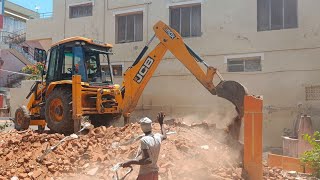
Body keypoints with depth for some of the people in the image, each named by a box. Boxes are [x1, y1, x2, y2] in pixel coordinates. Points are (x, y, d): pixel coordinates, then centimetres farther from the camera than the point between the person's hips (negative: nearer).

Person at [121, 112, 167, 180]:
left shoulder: (144, 140, -19)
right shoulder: (157, 137, 1)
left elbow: (148, 160, -26)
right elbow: (164, 136, 27)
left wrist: (130, 162, -26)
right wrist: (161, 123, 38)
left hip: (145, 173, -7)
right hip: (155, 172, 8)